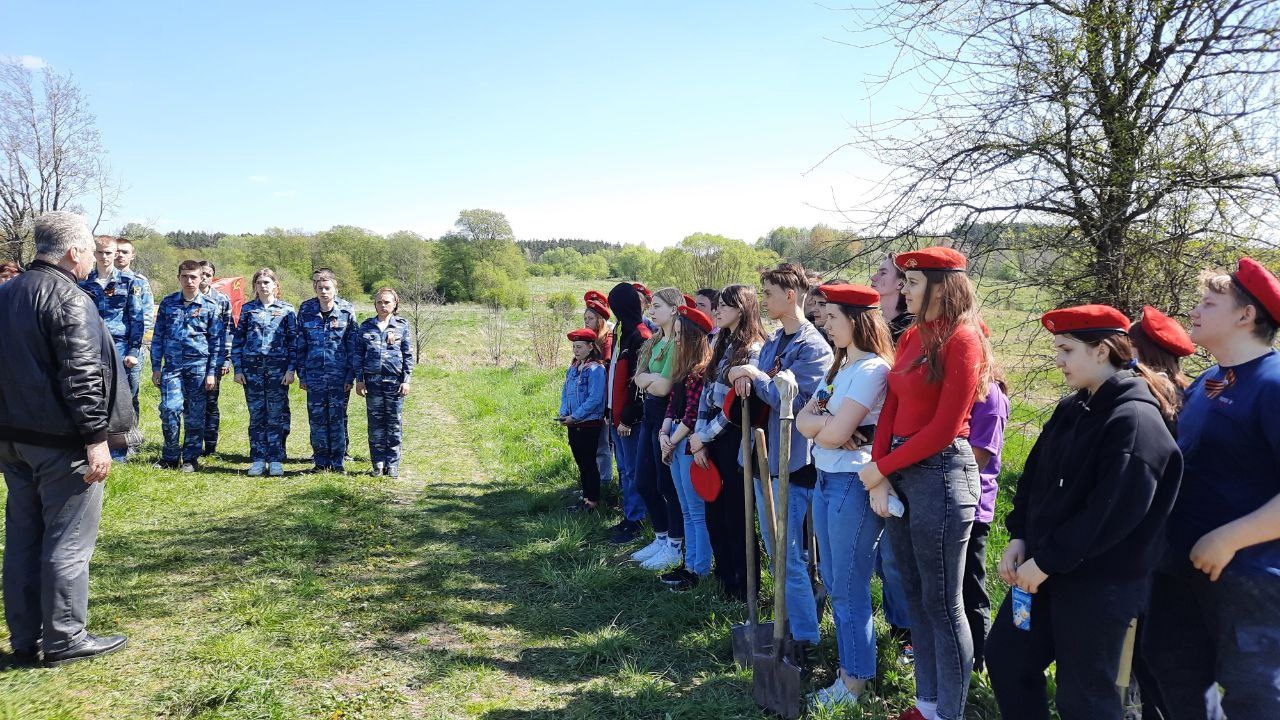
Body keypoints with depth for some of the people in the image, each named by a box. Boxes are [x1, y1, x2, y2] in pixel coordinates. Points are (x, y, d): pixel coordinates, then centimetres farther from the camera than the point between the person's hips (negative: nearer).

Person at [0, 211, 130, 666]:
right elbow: (82, 376, -21)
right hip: (61, 441, -9)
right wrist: (96, 437, -19)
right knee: (68, 542, 0)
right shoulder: (69, 299, -15)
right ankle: (64, 640, 7)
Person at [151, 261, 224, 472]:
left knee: (195, 415, 3)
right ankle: (170, 457, 7)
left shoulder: (211, 306, 2)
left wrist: (212, 372, -3)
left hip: (199, 366, -1)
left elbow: (217, 341, 2)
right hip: (172, 365, 1)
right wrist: (156, 367, 6)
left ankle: (191, 458, 15)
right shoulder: (167, 303, 8)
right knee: (169, 409, -8)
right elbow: (158, 337, 11)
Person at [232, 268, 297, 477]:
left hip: (278, 367, -2)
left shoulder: (287, 309, 5)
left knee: (276, 415, 0)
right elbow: (237, 339, 11)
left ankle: (276, 460, 6)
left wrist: (291, 369, -5)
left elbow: (293, 341, 3)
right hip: (252, 367, 2)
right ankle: (258, 460, 11)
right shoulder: (247, 309, 10)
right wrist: (237, 368, 3)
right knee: (256, 415, 5)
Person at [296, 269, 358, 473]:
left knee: (338, 418, 2)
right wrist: (301, 375, 4)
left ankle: (338, 462, 12)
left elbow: (353, 346, 0)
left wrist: (351, 376, -4)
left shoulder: (347, 310, -2)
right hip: (314, 376, 2)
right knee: (316, 419, 5)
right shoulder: (305, 309, 3)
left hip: (339, 376, -2)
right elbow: (299, 345, 8)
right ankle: (321, 462, 16)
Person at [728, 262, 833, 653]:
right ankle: (793, 618, 31)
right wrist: (745, 381, -6)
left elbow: (795, 401, -22)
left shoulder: (813, 347, -14)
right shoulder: (773, 341, 12)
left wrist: (755, 375, -15)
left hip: (791, 461, -9)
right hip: (764, 455, 9)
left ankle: (804, 636, 7)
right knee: (775, 549, 17)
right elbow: (761, 389, 16)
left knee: (788, 555, -4)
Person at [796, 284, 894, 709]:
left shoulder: (872, 369, -16)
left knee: (848, 589, 1)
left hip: (854, 483, -9)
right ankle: (850, 663, 31)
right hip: (826, 479, 9)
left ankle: (856, 678, 16)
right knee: (833, 582, 17)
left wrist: (820, 421, -3)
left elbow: (834, 432, -22)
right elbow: (803, 421, 7)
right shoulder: (840, 366, 15)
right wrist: (828, 421, -11)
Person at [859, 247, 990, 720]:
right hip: (899, 472, 8)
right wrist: (878, 477, -4)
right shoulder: (911, 337, 12)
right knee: (914, 594, 16)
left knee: (942, 603, 3)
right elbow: (890, 409, 7)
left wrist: (880, 468, -11)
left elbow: (944, 428, -16)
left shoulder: (962, 339, -12)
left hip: (940, 472, -8)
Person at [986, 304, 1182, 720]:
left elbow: (1115, 511, -24)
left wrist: (1047, 561, -20)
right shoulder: (1072, 408, 9)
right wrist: (1019, 536, -1)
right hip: (1045, 566, 9)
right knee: (1004, 658, 15)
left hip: (1101, 582, -8)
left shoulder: (1136, 419, -18)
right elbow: (1036, 473, 13)